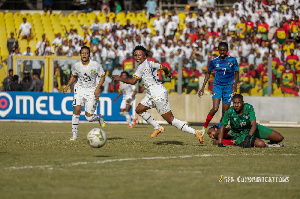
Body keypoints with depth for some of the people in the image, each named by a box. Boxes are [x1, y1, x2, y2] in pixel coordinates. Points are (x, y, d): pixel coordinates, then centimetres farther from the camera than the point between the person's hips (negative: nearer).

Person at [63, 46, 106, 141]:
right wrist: (67, 86, 3)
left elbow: (102, 76, -3)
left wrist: (97, 88, -15)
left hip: (92, 91, -2)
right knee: (76, 110, -18)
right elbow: (74, 76, 17)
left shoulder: (95, 65, -11)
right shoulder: (77, 65, -1)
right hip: (80, 89, 2)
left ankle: (99, 118, 31)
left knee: (89, 117, -6)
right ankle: (74, 135, -10)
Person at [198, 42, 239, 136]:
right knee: (215, 108, -20)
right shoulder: (214, 61, 1)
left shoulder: (232, 60, -2)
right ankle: (205, 127, -4)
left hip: (228, 87, 0)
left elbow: (236, 74, 5)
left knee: (225, 113, -1)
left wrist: (234, 86, -10)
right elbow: (208, 73, 14)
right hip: (217, 86, 0)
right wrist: (203, 87, 9)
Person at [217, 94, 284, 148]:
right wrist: (220, 143, -29)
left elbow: (254, 124, -30)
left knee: (279, 138, -4)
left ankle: (271, 143, 30)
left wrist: (248, 137, -47)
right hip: (240, 135, -3)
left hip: (252, 129, 3)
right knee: (261, 144, -31)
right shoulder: (230, 112, -25)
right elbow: (222, 127, -19)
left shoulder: (249, 108, -23)